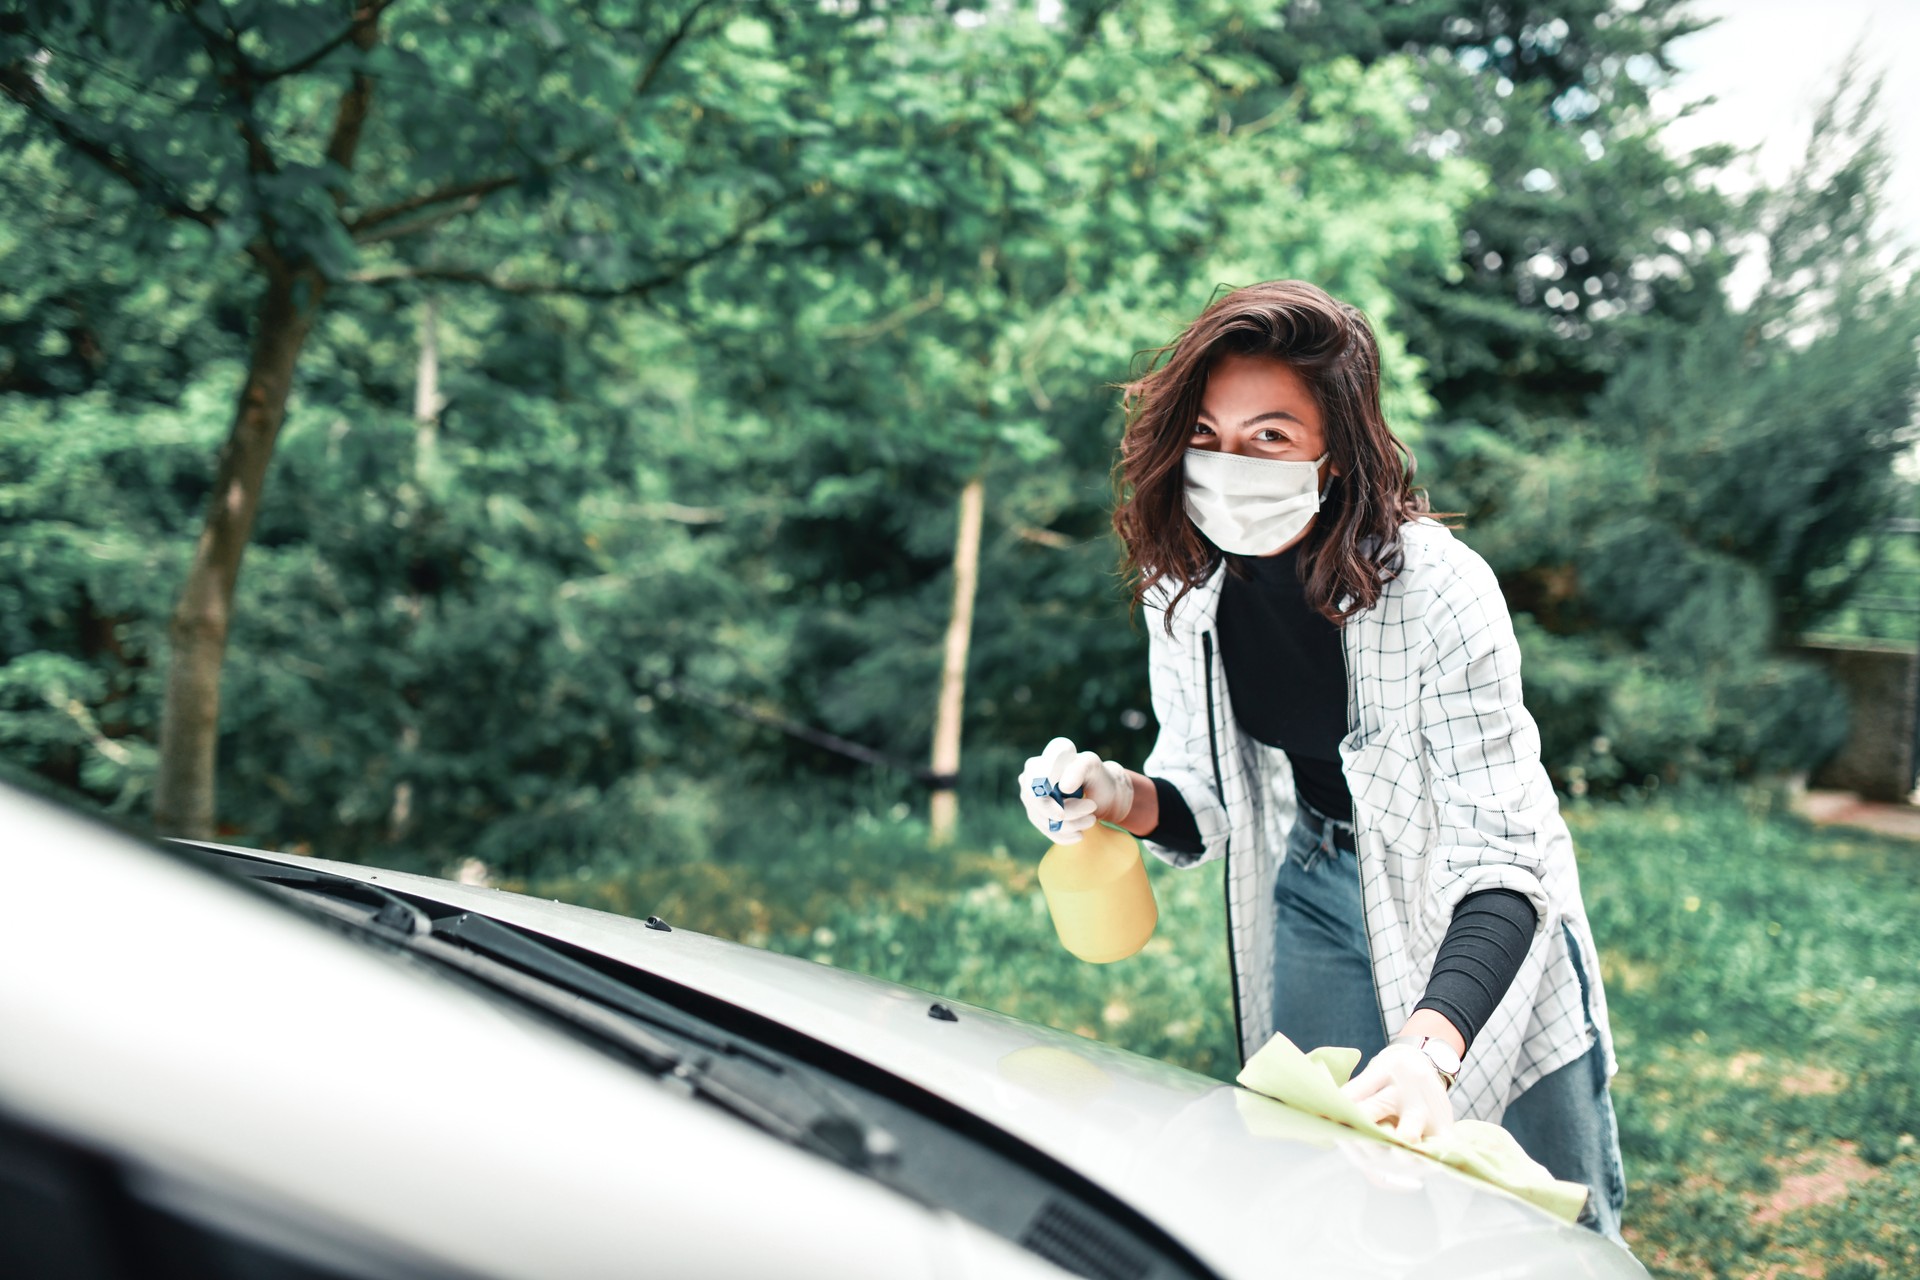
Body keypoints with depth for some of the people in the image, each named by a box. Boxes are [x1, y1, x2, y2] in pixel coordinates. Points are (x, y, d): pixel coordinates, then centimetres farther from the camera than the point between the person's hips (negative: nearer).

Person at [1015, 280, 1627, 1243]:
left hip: (1482, 945, -4)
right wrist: (1123, 797, -25)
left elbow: (1502, 860, -35)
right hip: (1316, 898, 4)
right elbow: (1211, 801, -2)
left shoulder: (1437, 591, -31)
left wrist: (1430, 1044, -49)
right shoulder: (1184, 583, -14)